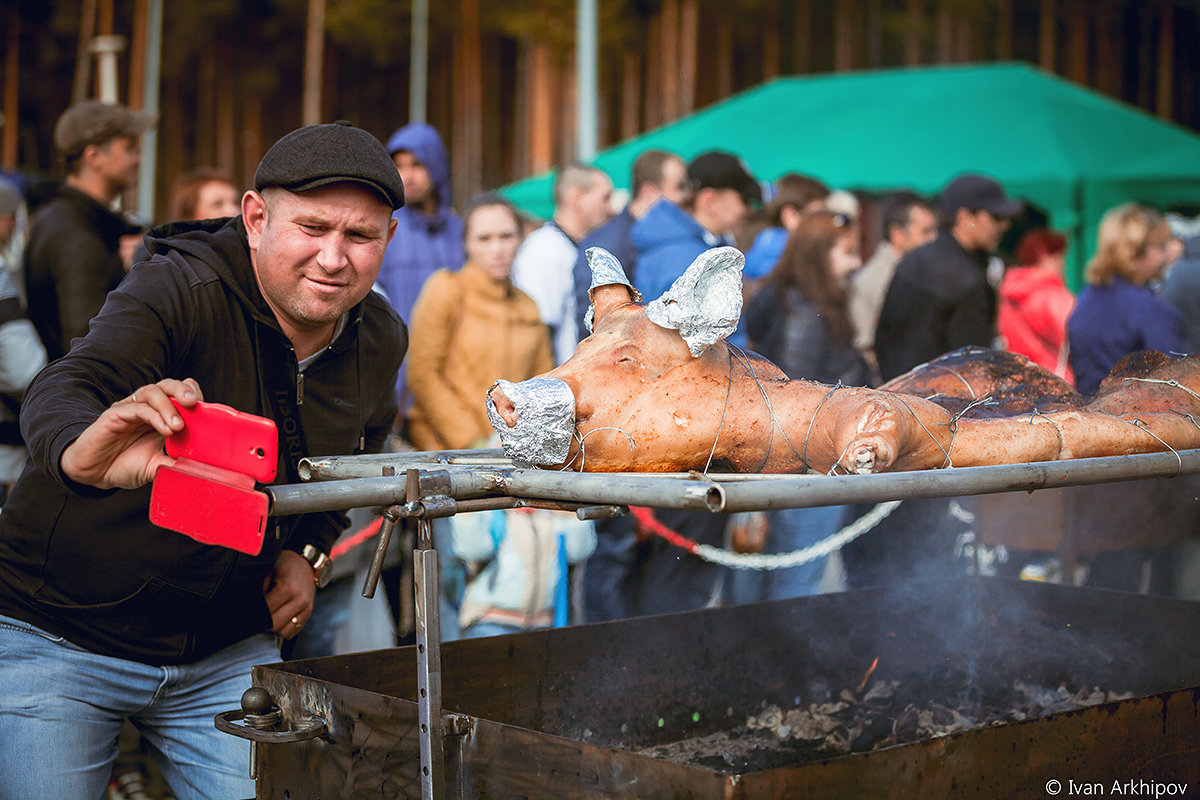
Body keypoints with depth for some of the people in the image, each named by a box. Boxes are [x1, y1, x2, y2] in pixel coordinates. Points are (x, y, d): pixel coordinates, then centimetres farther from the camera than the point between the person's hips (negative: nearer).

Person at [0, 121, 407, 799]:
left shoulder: (380, 343, -3)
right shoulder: (179, 291, -23)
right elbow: (61, 393, -39)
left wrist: (307, 551, 0)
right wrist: (82, 453, -63)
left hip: (226, 652, 5)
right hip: (57, 638, -4)